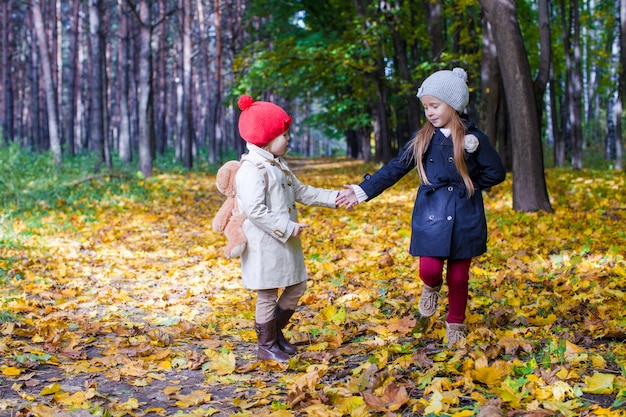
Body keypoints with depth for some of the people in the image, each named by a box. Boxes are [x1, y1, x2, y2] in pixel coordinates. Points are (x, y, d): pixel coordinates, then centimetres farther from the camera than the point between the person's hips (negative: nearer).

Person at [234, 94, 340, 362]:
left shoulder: (278, 165, 13)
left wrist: (334, 198, 12)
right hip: (264, 245, -10)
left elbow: (301, 192, 19)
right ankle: (267, 346, 18)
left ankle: (274, 330, 33)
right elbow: (255, 210, -27)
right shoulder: (251, 170, -19)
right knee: (268, 296, 2)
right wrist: (287, 227, -25)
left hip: (285, 243, 10)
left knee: (297, 287, 16)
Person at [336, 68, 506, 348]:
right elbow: (394, 169, 2)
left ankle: (456, 325, 28)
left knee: (458, 275, 7)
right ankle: (431, 288, 22)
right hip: (431, 214, 1)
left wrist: (468, 184, -3)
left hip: (464, 218, -1)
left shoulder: (473, 137, -3)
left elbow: (496, 172, 0)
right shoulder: (422, 139, 3)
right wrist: (363, 191, -4)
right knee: (429, 269, -15)